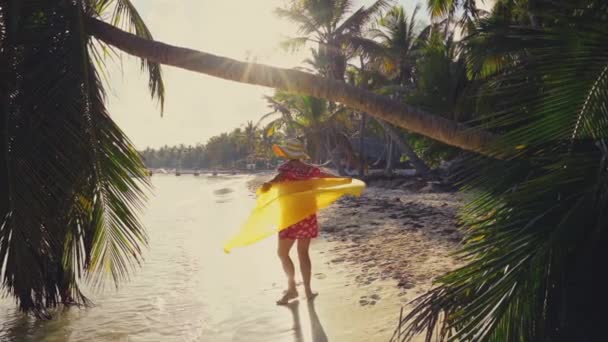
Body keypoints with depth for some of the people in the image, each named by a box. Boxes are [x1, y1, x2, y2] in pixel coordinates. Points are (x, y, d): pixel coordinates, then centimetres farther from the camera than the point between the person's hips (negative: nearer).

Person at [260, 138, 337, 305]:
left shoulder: (288, 166, -8)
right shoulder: (309, 169, 8)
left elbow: (281, 176, -31)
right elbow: (327, 176, 21)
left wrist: (269, 184, -51)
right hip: (308, 214, 6)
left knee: (283, 252, 6)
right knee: (303, 253, 13)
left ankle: (292, 288, 5)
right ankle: (308, 290, 14)